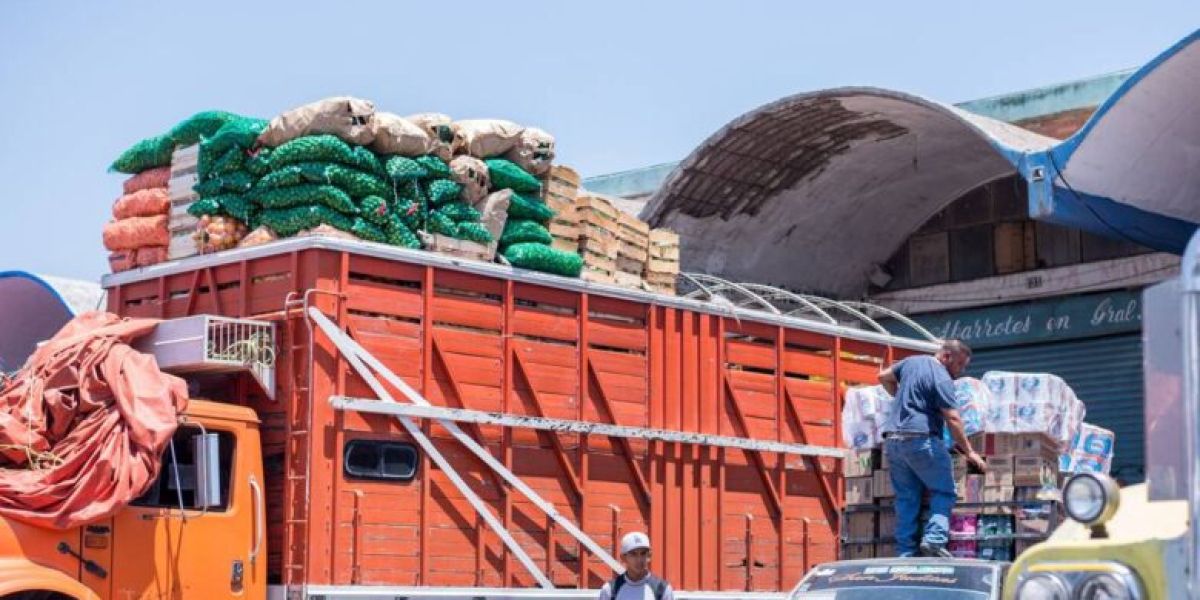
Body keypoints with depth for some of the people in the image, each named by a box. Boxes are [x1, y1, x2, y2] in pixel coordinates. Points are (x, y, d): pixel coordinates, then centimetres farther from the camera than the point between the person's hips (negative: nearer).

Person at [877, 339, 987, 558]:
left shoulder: (912, 362, 14)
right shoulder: (942, 379, -8)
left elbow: (884, 377, 28)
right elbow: (952, 419, -13)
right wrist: (969, 452, -8)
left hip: (892, 439, 7)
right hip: (920, 439, -7)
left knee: (906, 498, 8)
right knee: (944, 492, 0)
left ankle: (905, 552, 4)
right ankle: (934, 539, -17)